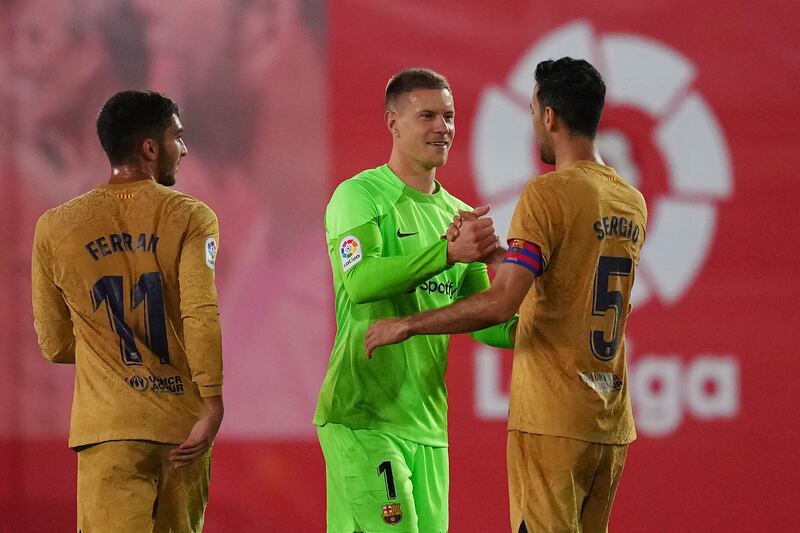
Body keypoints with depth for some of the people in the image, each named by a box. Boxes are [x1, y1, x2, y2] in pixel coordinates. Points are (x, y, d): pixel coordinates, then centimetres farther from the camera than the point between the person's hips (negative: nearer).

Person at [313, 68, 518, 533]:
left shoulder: (458, 214, 17)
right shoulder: (359, 197, -5)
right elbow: (361, 281, -23)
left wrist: (519, 329, -5)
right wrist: (449, 252, -31)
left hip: (427, 420, 7)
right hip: (364, 415, -7)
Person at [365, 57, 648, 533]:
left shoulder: (547, 193, -12)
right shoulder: (633, 203, 12)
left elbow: (501, 303, -20)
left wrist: (408, 325, -10)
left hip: (551, 419, -8)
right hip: (612, 422, 8)